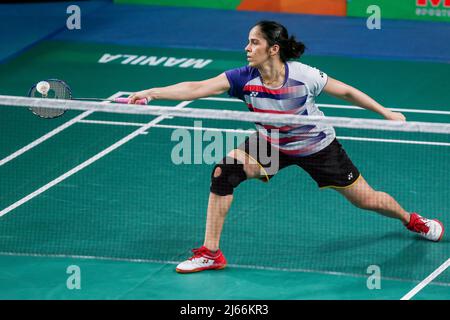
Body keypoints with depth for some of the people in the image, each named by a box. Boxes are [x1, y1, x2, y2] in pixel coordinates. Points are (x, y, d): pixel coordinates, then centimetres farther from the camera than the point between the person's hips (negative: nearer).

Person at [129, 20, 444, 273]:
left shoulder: (304, 76, -30)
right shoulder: (244, 78, -25)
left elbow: (346, 91, -14)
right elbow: (196, 88, -32)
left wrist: (386, 113, -6)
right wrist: (150, 93, -44)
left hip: (317, 146, -2)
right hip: (270, 144, 2)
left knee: (366, 199, 5)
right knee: (223, 173, -21)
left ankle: (410, 219, 40)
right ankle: (210, 253, -8)